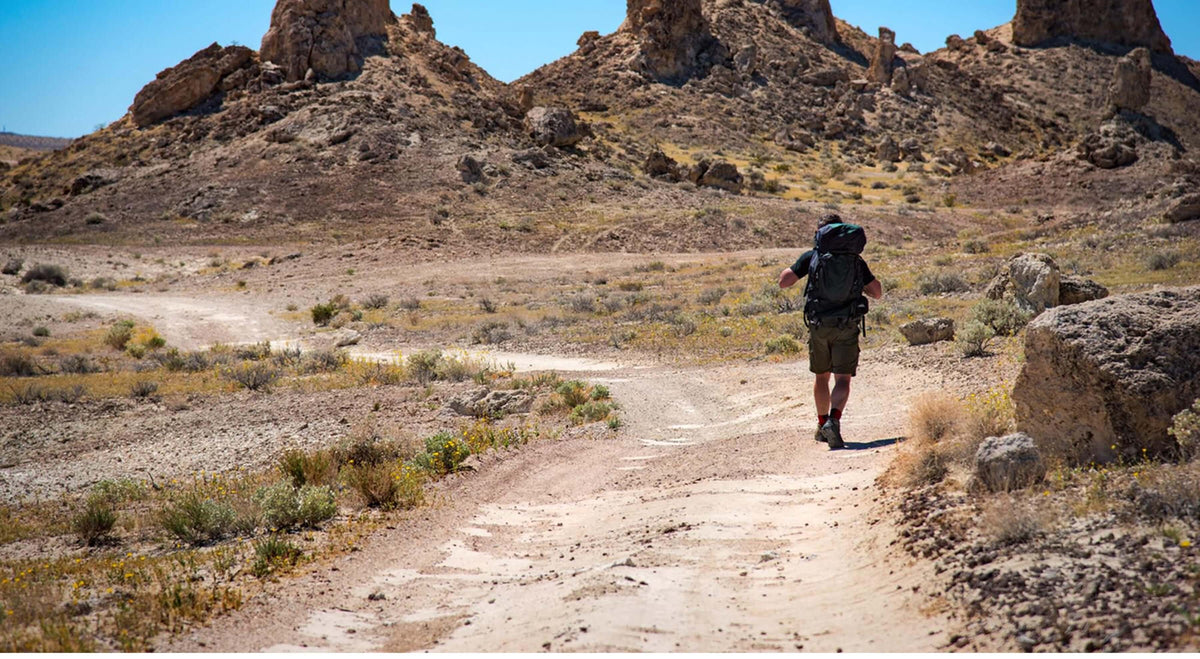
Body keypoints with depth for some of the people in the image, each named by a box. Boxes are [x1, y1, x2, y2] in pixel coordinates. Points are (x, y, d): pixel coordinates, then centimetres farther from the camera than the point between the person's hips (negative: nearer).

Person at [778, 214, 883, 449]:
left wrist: (793, 268, 17)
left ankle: (822, 424, 26)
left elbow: (783, 282, -3)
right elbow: (877, 292, 10)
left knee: (821, 377, 18)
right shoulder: (856, 259, 6)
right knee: (842, 379, -2)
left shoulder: (812, 256, 1)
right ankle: (834, 422, -25)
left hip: (819, 325, 1)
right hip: (847, 326, -1)